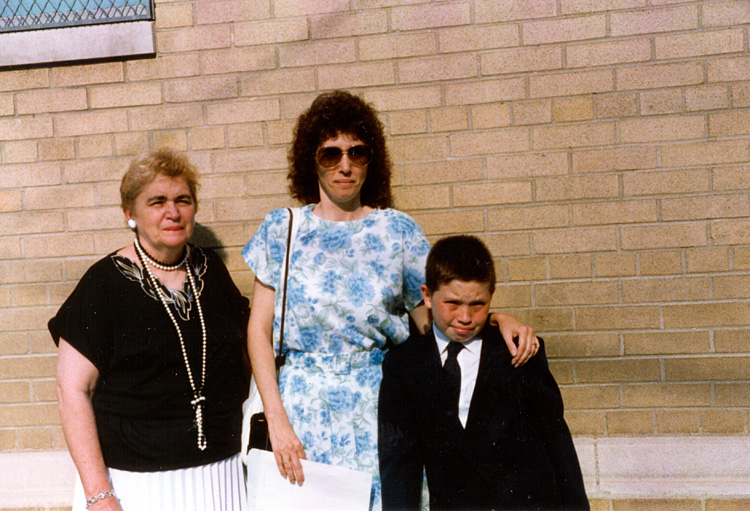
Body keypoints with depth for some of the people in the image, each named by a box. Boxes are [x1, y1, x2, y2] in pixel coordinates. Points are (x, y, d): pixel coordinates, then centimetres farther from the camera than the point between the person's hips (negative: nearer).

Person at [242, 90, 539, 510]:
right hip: (303, 409, 0)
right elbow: (259, 330, 1)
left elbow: (435, 316, 4)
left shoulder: (398, 231, 3)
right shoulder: (282, 229, 2)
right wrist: (276, 419, -7)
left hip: (377, 412, 0)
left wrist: (497, 319, -13)